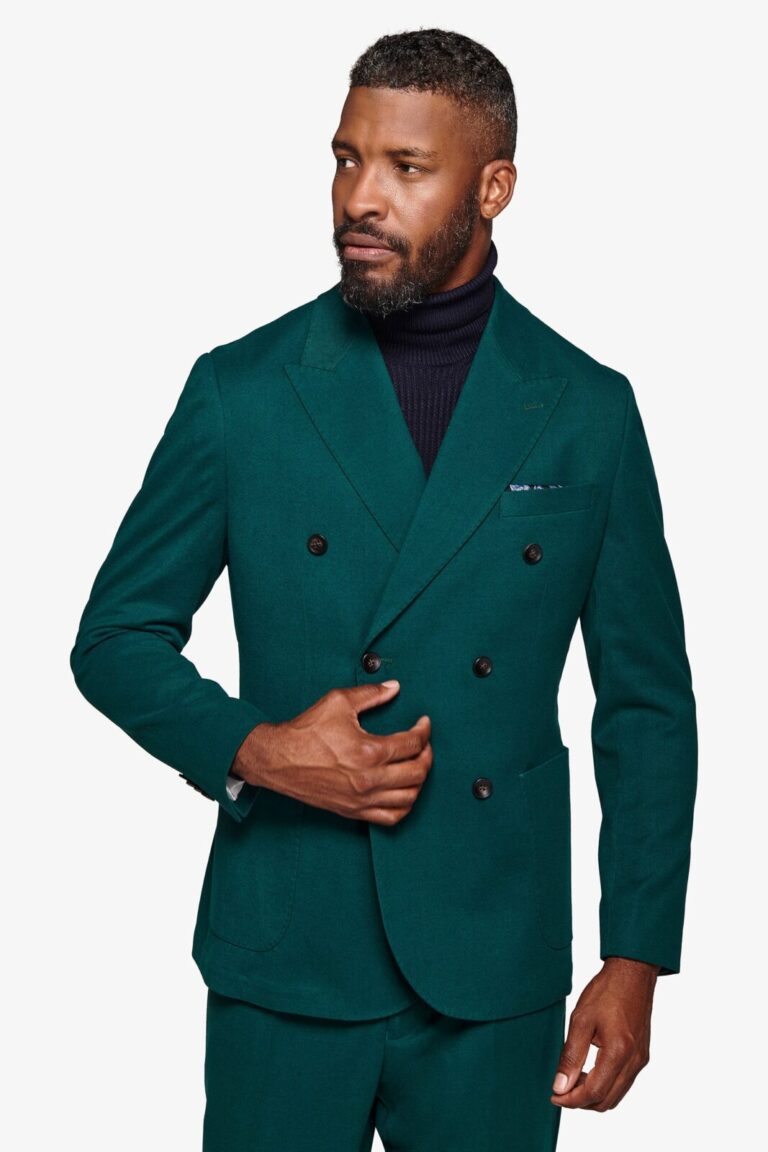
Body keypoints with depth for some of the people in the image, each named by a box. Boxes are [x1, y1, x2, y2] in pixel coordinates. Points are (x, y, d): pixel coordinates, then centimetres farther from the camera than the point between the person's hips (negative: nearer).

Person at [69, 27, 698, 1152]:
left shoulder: (590, 411, 0)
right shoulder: (241, 391, -1)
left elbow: (646, 704, 4)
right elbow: (115, 636, 5)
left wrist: (636, 962, -1)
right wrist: (251, 750, -13)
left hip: (495, 974, 1)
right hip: (284, 962, 0)